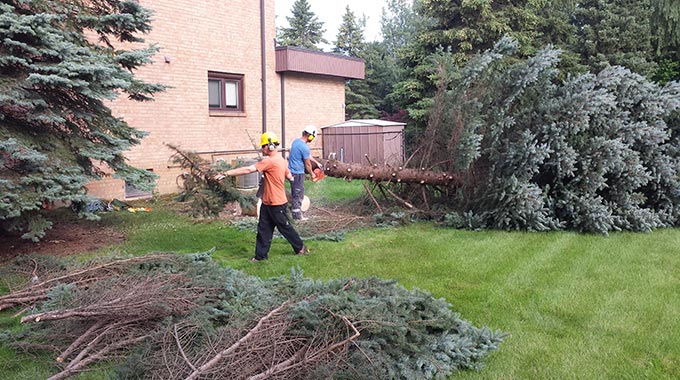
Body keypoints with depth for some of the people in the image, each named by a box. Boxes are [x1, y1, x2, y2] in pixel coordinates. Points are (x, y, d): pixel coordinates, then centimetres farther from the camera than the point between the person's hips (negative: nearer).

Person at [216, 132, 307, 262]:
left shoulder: (270, 161, -23)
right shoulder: (280, 160, 7)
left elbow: (248, 170, -26)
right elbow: (289, 175, 20)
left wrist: (226, 173, -25)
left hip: (277, 204, -9)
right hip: (267, 202, 9)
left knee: (285, 227, 8)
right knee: (263, 229, 10)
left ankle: (301, 248, 26)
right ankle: (261, 255, 17)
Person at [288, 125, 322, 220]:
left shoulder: (296, 141, 7)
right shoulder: (304, 147, -22)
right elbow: (307, 164, -9)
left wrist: (317, 162, 24)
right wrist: (312, 174, 6)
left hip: (291, 170, 9)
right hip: (298, 173, -9)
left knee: (296, 193, 17)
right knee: (298, 194, -1)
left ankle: (296, 213, 24)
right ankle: (297, 216, 5)